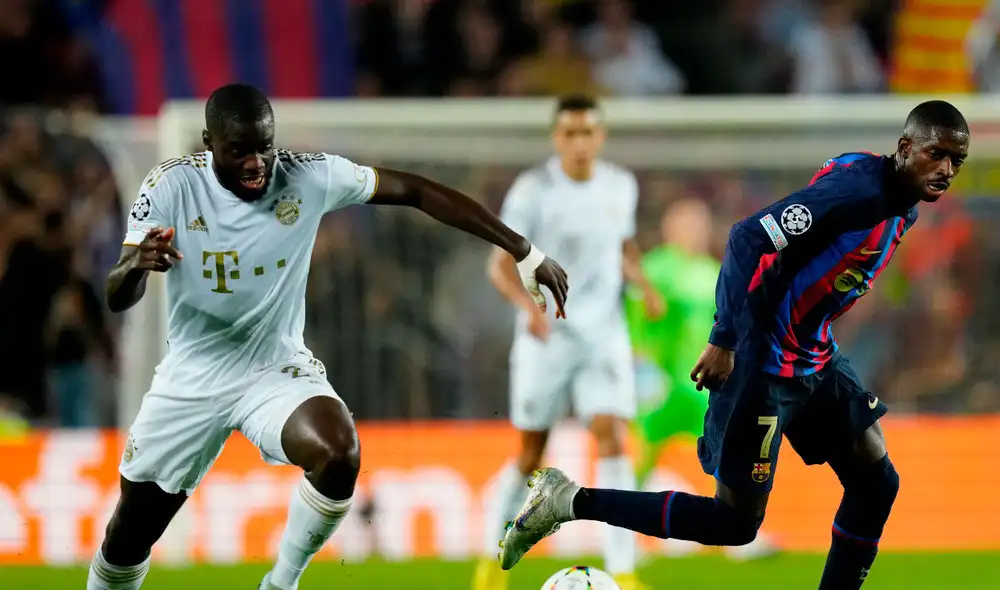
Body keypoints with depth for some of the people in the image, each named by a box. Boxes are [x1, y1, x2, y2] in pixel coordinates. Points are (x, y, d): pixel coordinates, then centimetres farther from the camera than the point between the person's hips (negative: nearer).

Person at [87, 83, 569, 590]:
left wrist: (524, 252, -10)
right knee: (130, 533, 9)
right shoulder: (172, 186, -17)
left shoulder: (310, 177, -16)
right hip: (191, 377, 1)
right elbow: (116, 300, -19)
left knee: (339, 454, -32)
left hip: (277, 369, -1)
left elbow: (415, 191, -9)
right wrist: (136, 265, -45)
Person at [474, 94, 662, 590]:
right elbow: (501, 265, -10)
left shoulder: (621, 186, 3)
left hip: (604, 334, 2)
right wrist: (530, 305, -28)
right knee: (531, 455, 6)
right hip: (546, 336, -2)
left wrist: (643, 284, 0)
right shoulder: (532, 190, -10)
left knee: (612, 440, -15)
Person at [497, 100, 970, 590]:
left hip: (814, 361, 10)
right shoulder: (859, 187, -23)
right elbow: (748, 238, -27)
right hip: (762, 362, -10)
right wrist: (724, 341, -27)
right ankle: (568, 502, 1)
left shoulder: (904, 209, 7)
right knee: (735, 523, -5)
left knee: (876, 484, 8)